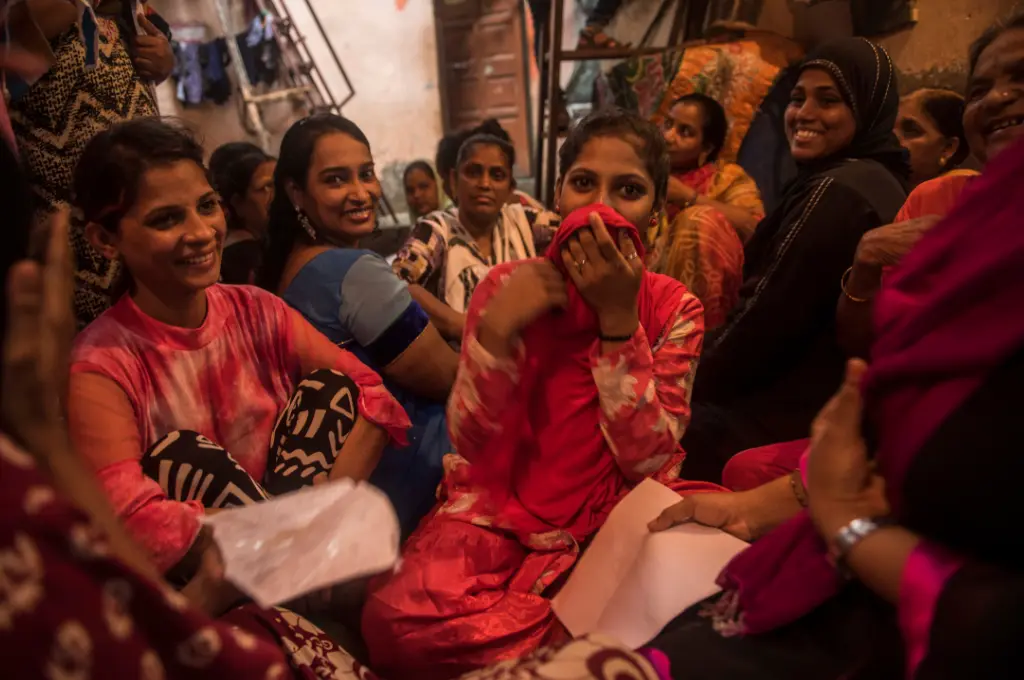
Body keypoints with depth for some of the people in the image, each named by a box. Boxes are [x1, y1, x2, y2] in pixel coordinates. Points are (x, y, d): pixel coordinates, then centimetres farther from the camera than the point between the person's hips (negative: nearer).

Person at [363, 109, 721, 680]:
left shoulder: (674, 309, -2)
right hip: (499, 509, 0)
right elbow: (470, 444, -9)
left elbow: (650, 463, -13)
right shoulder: (509, 286, -4)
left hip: (612, 518, 1)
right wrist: (496, 329, -25)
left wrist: (617, 317, -21)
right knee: (398, 617, -28)